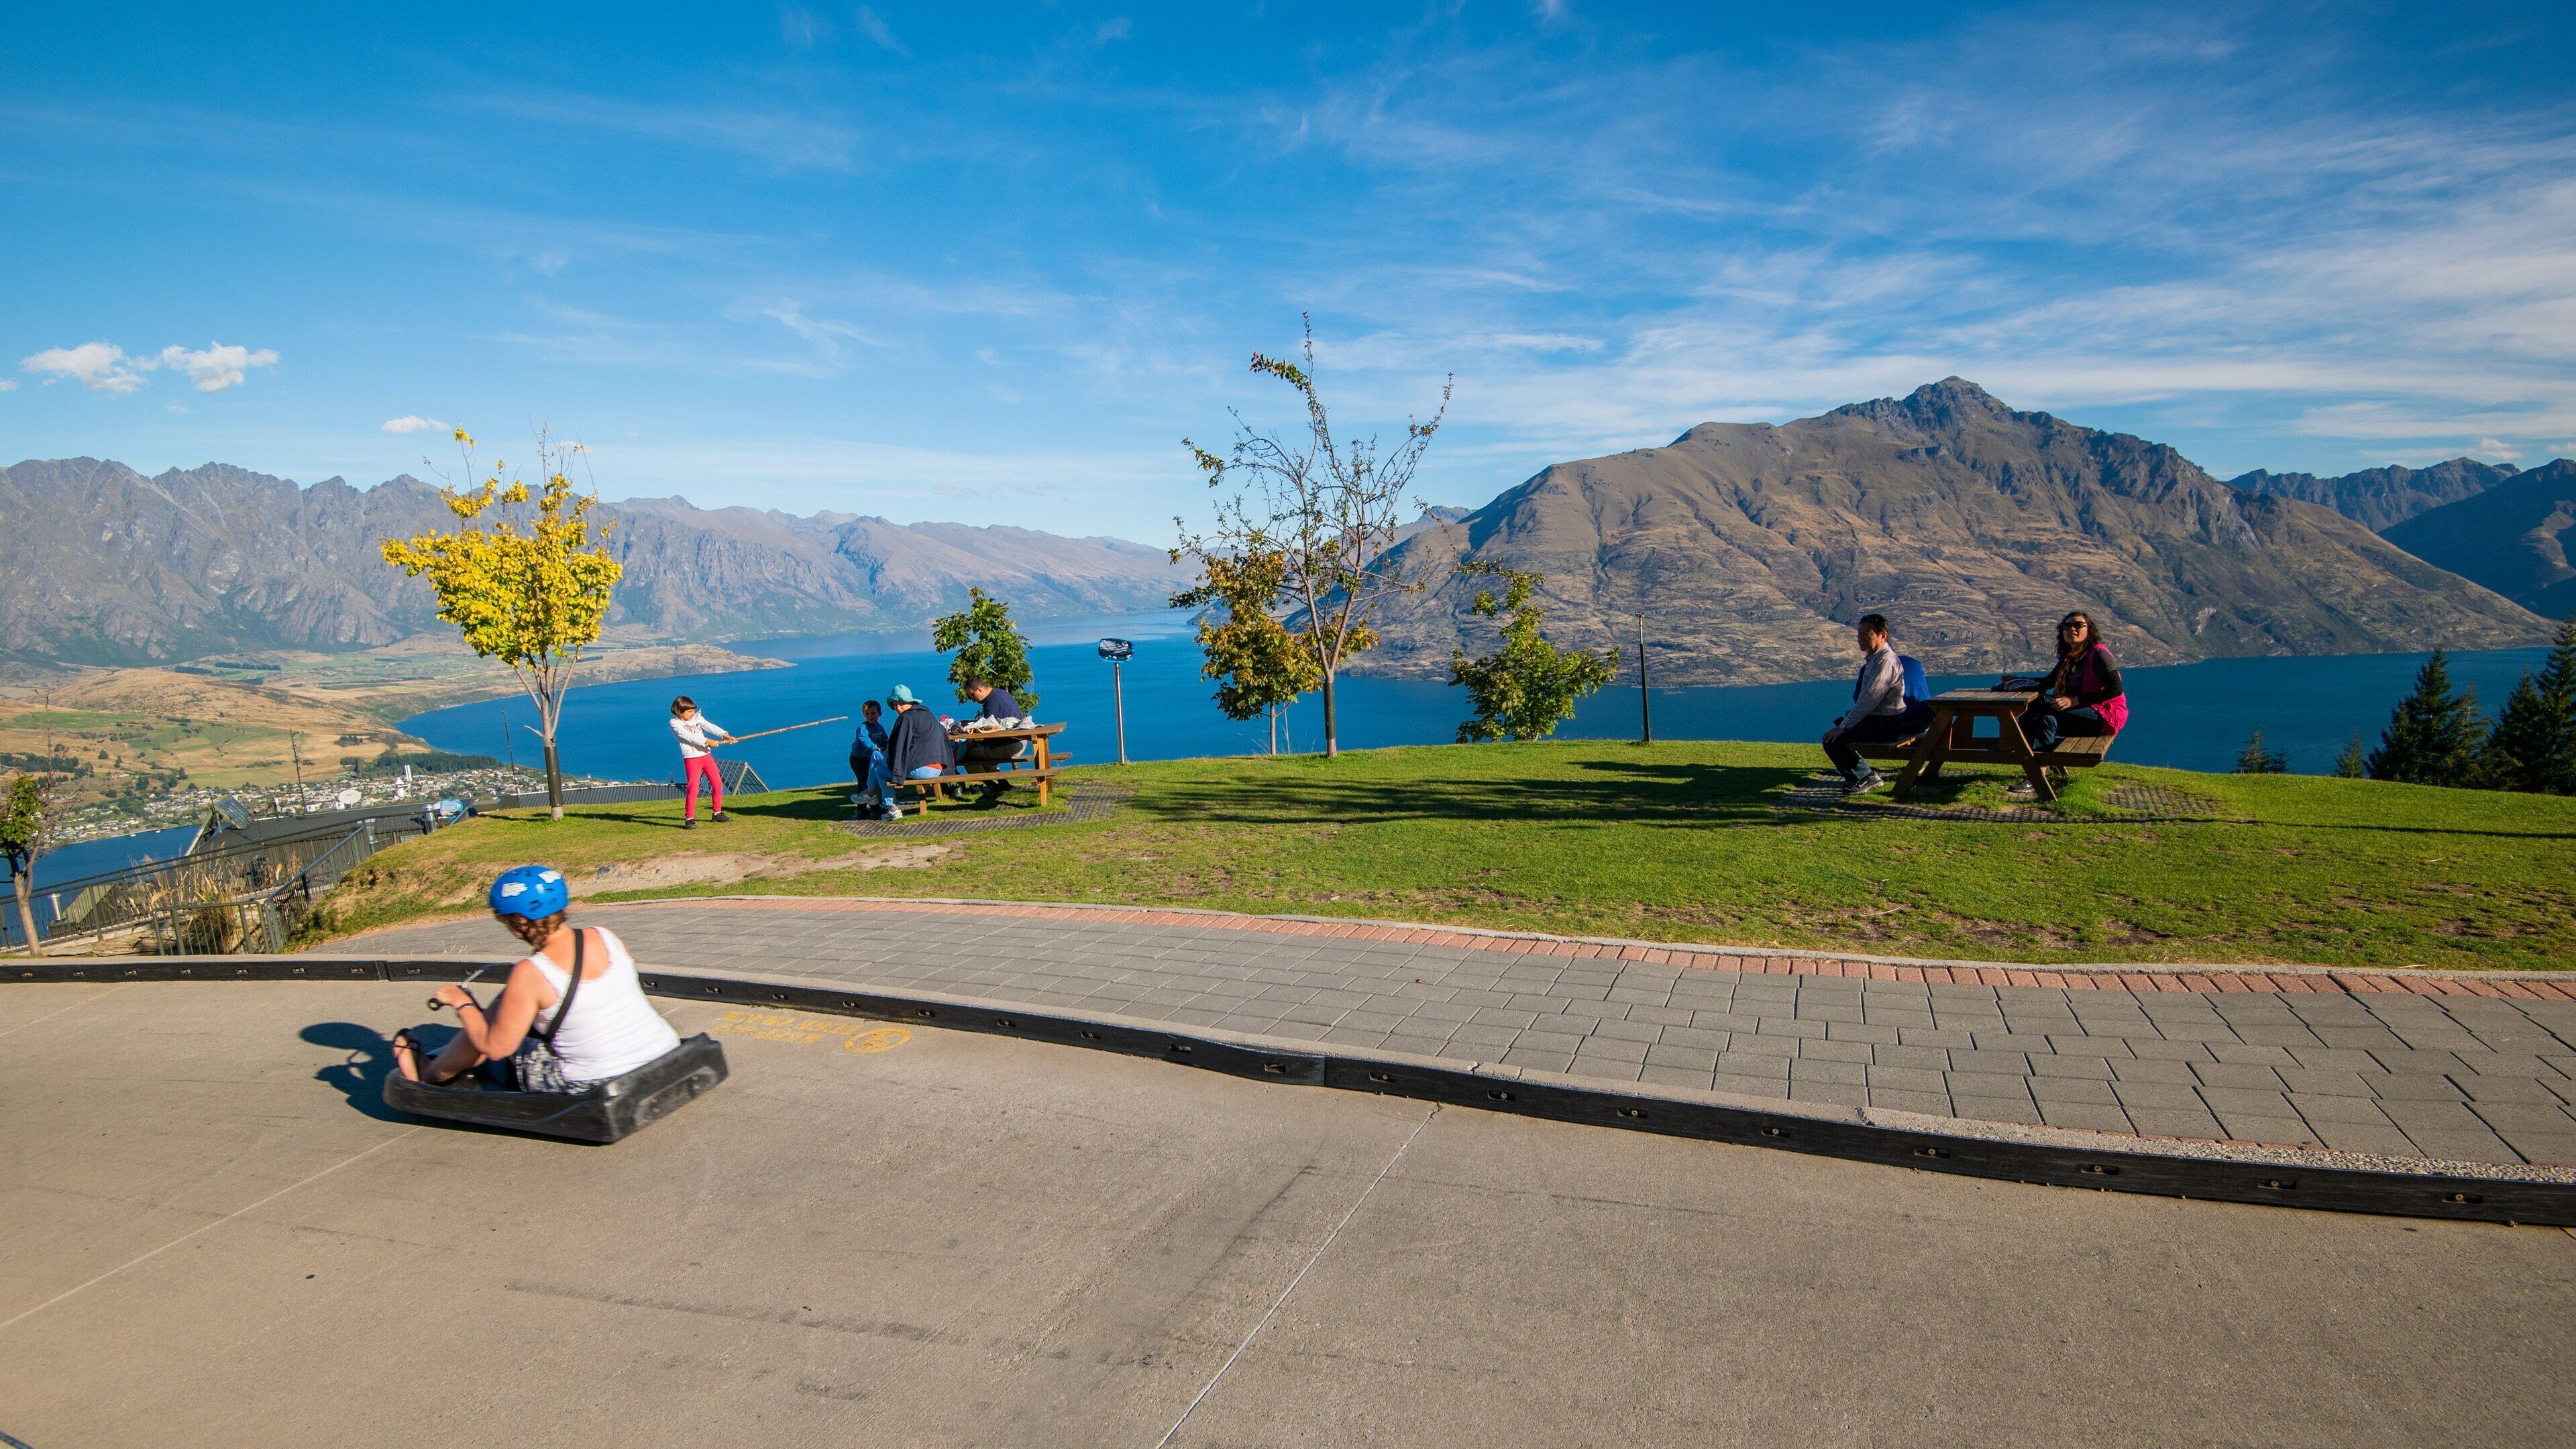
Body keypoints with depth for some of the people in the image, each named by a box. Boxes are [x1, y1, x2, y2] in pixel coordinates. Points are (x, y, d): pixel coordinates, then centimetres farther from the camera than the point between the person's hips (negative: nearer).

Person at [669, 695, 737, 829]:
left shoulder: (697, 718, 11)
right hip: (691, 759, -6)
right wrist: (707, 741, -29)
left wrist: (725, 734, -20)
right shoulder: (675, 724, -4)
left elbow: (710, 726, -4)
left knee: (718, 784, 10)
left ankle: (718, 813, 24)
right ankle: (689, 819, -5)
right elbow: (689, 736, -18)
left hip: (706, 755, 6)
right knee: (693, 789, -12)